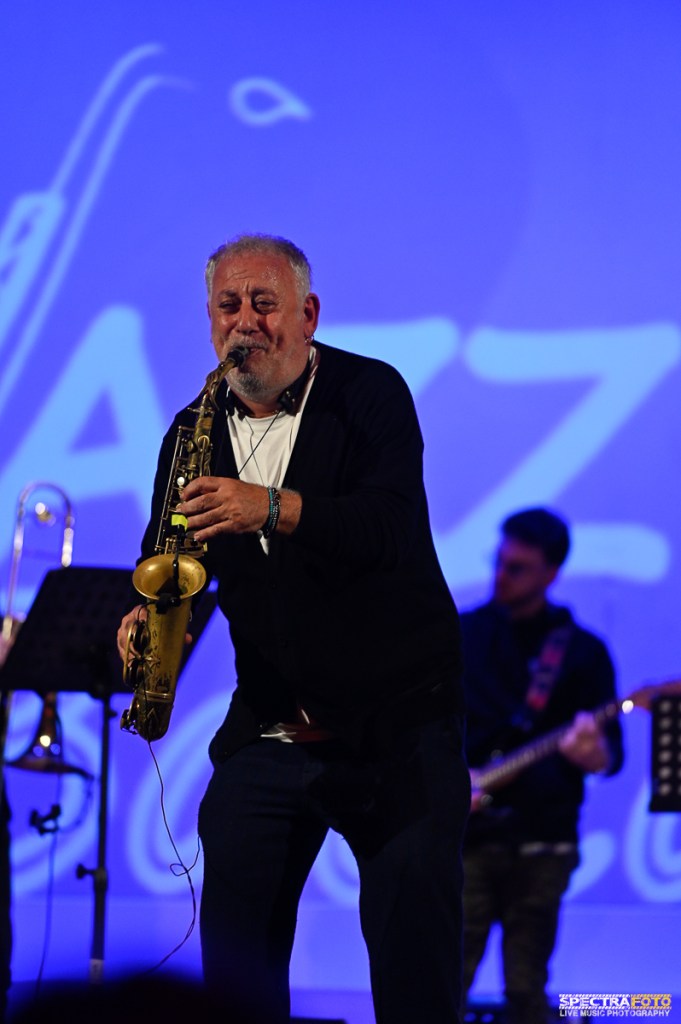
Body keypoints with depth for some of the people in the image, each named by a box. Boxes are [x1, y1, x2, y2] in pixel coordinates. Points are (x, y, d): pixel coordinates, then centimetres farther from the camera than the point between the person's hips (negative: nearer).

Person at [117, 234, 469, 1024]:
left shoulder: (371, 394, -7)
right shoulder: (195, 433, 7)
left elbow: (391, 525, -23)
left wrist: (274, 509, -38)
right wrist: (147, 615, -9)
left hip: (398, 725, -4)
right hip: (267, 729, 4)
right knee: (234, 958, -2)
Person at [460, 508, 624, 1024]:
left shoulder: (583, 651, 5)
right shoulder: (461, 634, 9)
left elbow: (611, 752, 1)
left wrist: (594, 753, -23)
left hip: (541, 845, -1)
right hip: (466, 837, 1)